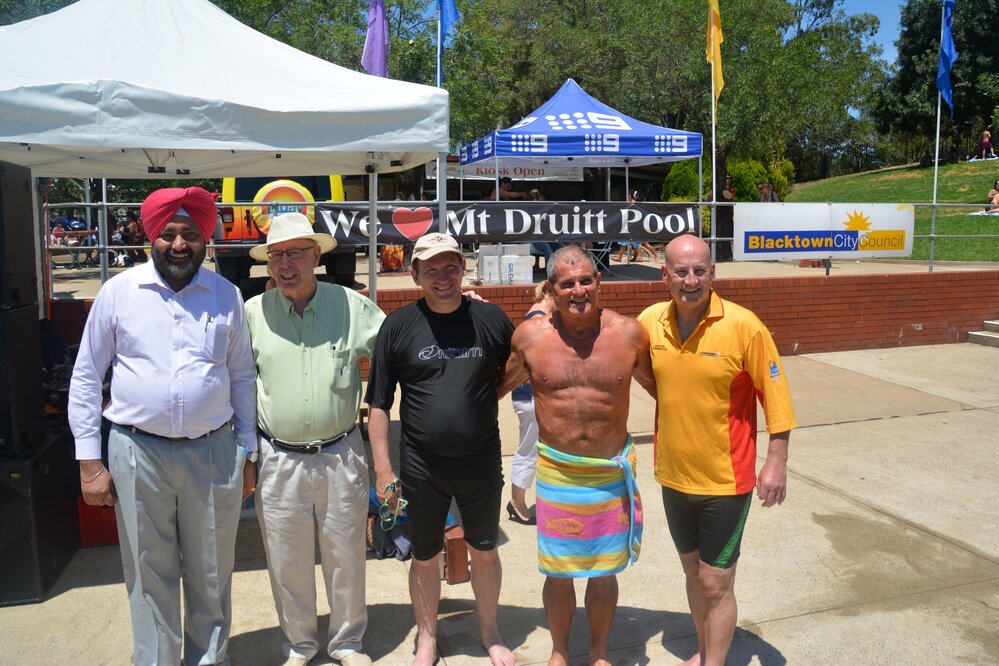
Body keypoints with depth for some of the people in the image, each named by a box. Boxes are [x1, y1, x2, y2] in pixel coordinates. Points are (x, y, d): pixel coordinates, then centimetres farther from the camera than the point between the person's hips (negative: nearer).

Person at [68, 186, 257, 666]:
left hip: (214, 452, 1)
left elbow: (242, 377, 8)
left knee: (211, 574, 14)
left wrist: (247, 454, 7)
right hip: (138, 453, -1)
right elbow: (86, 377, 3)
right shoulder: (118, 292, -1)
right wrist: (89, 460, -1)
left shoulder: (226, 296, 2)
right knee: (150, 576, 11)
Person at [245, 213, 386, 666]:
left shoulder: (353, 306, -3)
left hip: (341, 455, 0)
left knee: (345, 558, 14)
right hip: (278, 462, 1)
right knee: (287, 562, 14)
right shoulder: (252, 313, -1)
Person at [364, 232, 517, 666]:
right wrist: (383, 470, -5)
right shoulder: (398, 325, -5)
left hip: (482, 464, 1)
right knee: (425, 557, 15)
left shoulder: (491, 319, -3)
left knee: (485, 551, 17)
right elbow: (379, 403, -3)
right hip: (422, 468, -1)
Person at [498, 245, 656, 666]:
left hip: (613, 473, 0)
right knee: (558, 574, 13)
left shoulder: (629, 333, -9)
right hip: (557, 472, 0)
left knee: (604, 573, 16)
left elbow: (658, 387, 7)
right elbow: (499, 385, 9)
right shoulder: (529, 336, -8)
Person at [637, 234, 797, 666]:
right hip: (674, 476, 5)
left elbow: (776, 396, -11)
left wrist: (776, 463, -13)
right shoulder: (650, 321, -6)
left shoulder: (743, 326, -18)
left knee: (716, 583, 5)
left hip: (725, 480, -4)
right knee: (693, 571, 21)